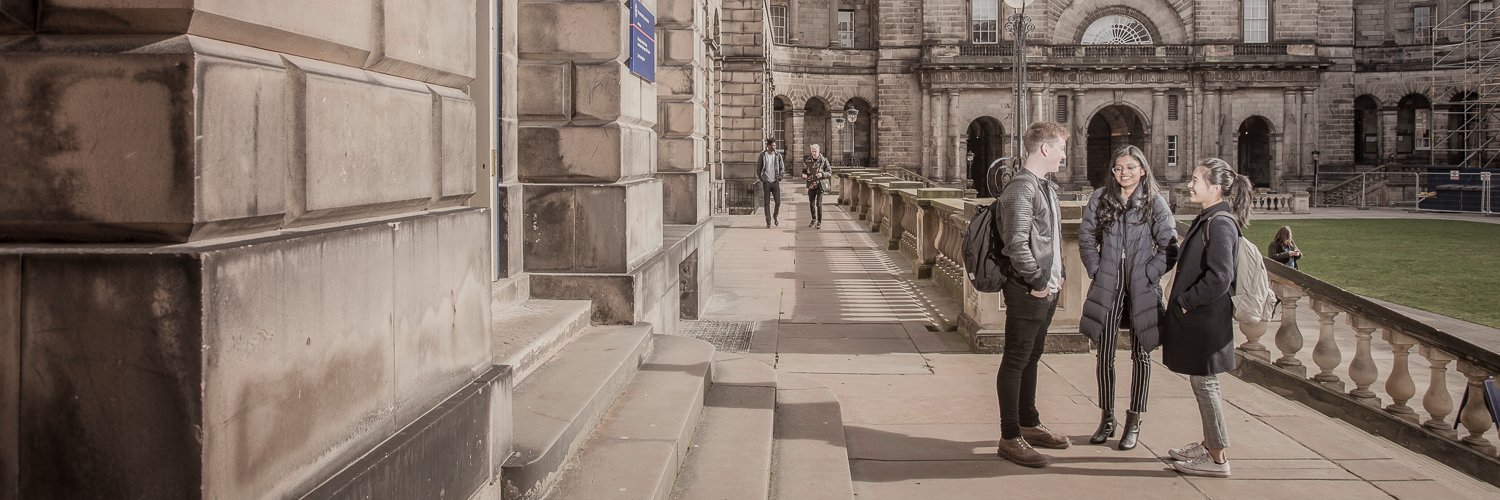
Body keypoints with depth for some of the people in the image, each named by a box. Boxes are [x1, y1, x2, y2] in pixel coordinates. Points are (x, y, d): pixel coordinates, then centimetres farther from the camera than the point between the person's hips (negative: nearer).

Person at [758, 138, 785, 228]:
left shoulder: (778, 155, 2)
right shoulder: (763, 155, -2)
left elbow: (782, 168, 9)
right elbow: (758, 168, 5)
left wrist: (779, 177, -3)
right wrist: (762, 178, -2)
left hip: (775, 182, 1)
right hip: (766, 183, -1)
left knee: (778, 202, -3)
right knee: (767, 203, -1)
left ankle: (775, 216, 25)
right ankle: (768, 222, 5)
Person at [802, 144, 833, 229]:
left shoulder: (824, 160, -5)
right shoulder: (808, 161, 3)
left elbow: (830, 173, -3)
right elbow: (804, 171, 13)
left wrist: (822, 174, -22)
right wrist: (804, 175, -11)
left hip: (820, 185, -3)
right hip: (811, 185, 3)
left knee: (819, 204, -7)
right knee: (811, 203, 9)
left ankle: (819, 222, 3)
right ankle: (814, 220, 28)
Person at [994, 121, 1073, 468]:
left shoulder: (1047, 187, 14)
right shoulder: (1021, 188, -17)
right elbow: (1017, 243, -24)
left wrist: (1057, 274, 15)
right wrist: (1037, 282, -18)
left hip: (1047, 289, 10)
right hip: (1027, 291, -10)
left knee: (1032, 357, 19)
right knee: (1015, 362, -3)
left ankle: (1029, 425, 32)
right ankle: (1009, 439, 2)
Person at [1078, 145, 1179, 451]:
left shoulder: (1155, 202, -5)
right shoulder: (1100, 198, 2)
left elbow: (1169, 247, -6)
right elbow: (1086, 237, 6)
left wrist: (1149, 274, -11)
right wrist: (1096, 271, -1)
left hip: (1142, 289, -2)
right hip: (1107, 287, 2)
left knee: (1140, 355, 7)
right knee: (1104, 354, 5)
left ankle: (1133, 423, 15)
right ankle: (1107, 419, 17)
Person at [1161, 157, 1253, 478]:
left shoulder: (1220, 223, -19)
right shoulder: (1208, 218, 11)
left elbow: (1219, 278, -26)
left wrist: (1184, 301, -17)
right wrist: (1184, 301, 11)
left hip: (1206, 319, -10)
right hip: (1198, 318, 10)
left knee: (1204, 383, -1)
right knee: (1202, 382, 18)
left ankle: (1217, 459, 7)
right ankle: (1209, 445, 31)